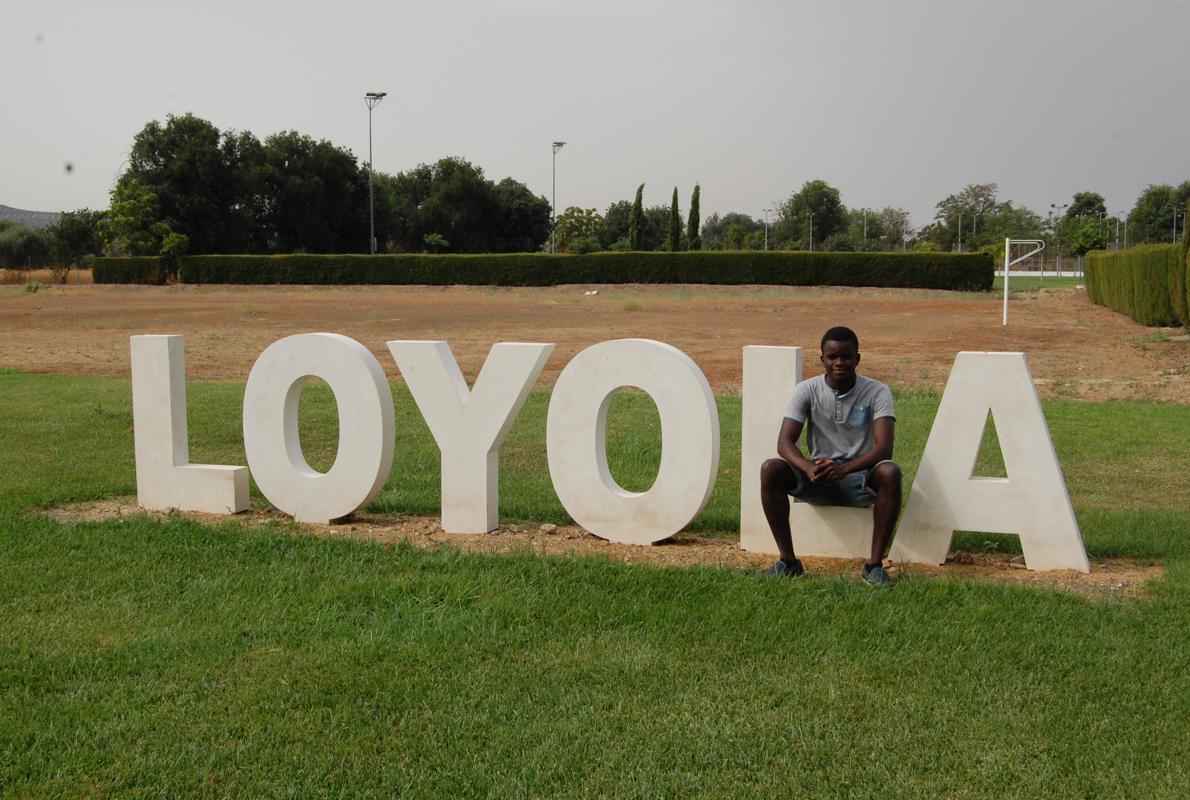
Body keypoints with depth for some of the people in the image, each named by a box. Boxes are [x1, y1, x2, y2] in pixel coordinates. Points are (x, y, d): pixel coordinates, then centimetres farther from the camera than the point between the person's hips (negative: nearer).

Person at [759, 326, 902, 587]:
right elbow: (785, 442, -12)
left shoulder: (876, 392, -7)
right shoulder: (807, 390, -3)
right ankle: (788, 561, -17)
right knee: (770, 470, -25)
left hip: (860, 475, -1)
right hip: (818, 477, 2)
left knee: (890, 472, -35)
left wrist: (844, 469, -37)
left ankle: (875, 564, -26)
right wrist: (808, 467, -35)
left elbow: (884, 447, -20)